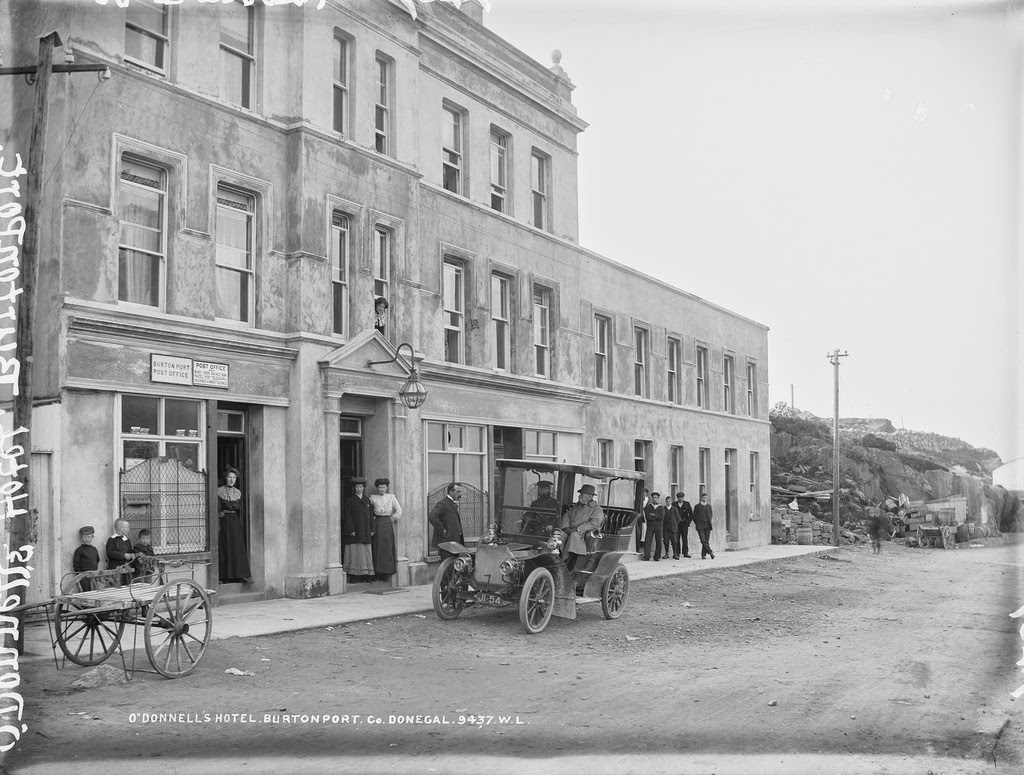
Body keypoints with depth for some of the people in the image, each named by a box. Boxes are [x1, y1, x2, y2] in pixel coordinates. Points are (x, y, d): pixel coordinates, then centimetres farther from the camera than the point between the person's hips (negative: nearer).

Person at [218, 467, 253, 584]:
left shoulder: (237, 492, 11)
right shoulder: (219, 491, -2)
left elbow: (241, 509, 12)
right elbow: (218, 509, -7)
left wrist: (241, 525, 5)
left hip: (235, 521, 4)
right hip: (224, 522, -4)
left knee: (239, 548, -2)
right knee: (225, 549, -3)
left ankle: (242, 575, -5)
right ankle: (225, 576, 2)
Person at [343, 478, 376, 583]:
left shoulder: (367, 500, 13)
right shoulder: (349, 500, -1)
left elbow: (371, 515, 12)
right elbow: (347, 516, -6)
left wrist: (371, 530, 4)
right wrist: (351, 530, -14)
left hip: (365, 532, 5)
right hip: (354, 531, -5)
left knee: (366, 553, 5)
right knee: (354, 552, -5)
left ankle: (367, 576, 9)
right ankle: (353, 577, -4)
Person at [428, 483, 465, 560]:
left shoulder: (454, 504, 17)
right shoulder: (442, 504, -14)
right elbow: (431, 517, -28)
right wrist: (442, 530, -22)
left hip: (455, 541, 9)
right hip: (446, 542, -9)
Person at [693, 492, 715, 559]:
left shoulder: (709, 506, 12)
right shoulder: (698, 506, 1)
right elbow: (694, 516, 6)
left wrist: (709, 522, 14)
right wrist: (697, 524, 2)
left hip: (707, 526, 3)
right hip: (700, 526, -3)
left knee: (707, 541, 0)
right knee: (703, 541, -15)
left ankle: (703, 555, 5)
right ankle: (710, 552, -12)